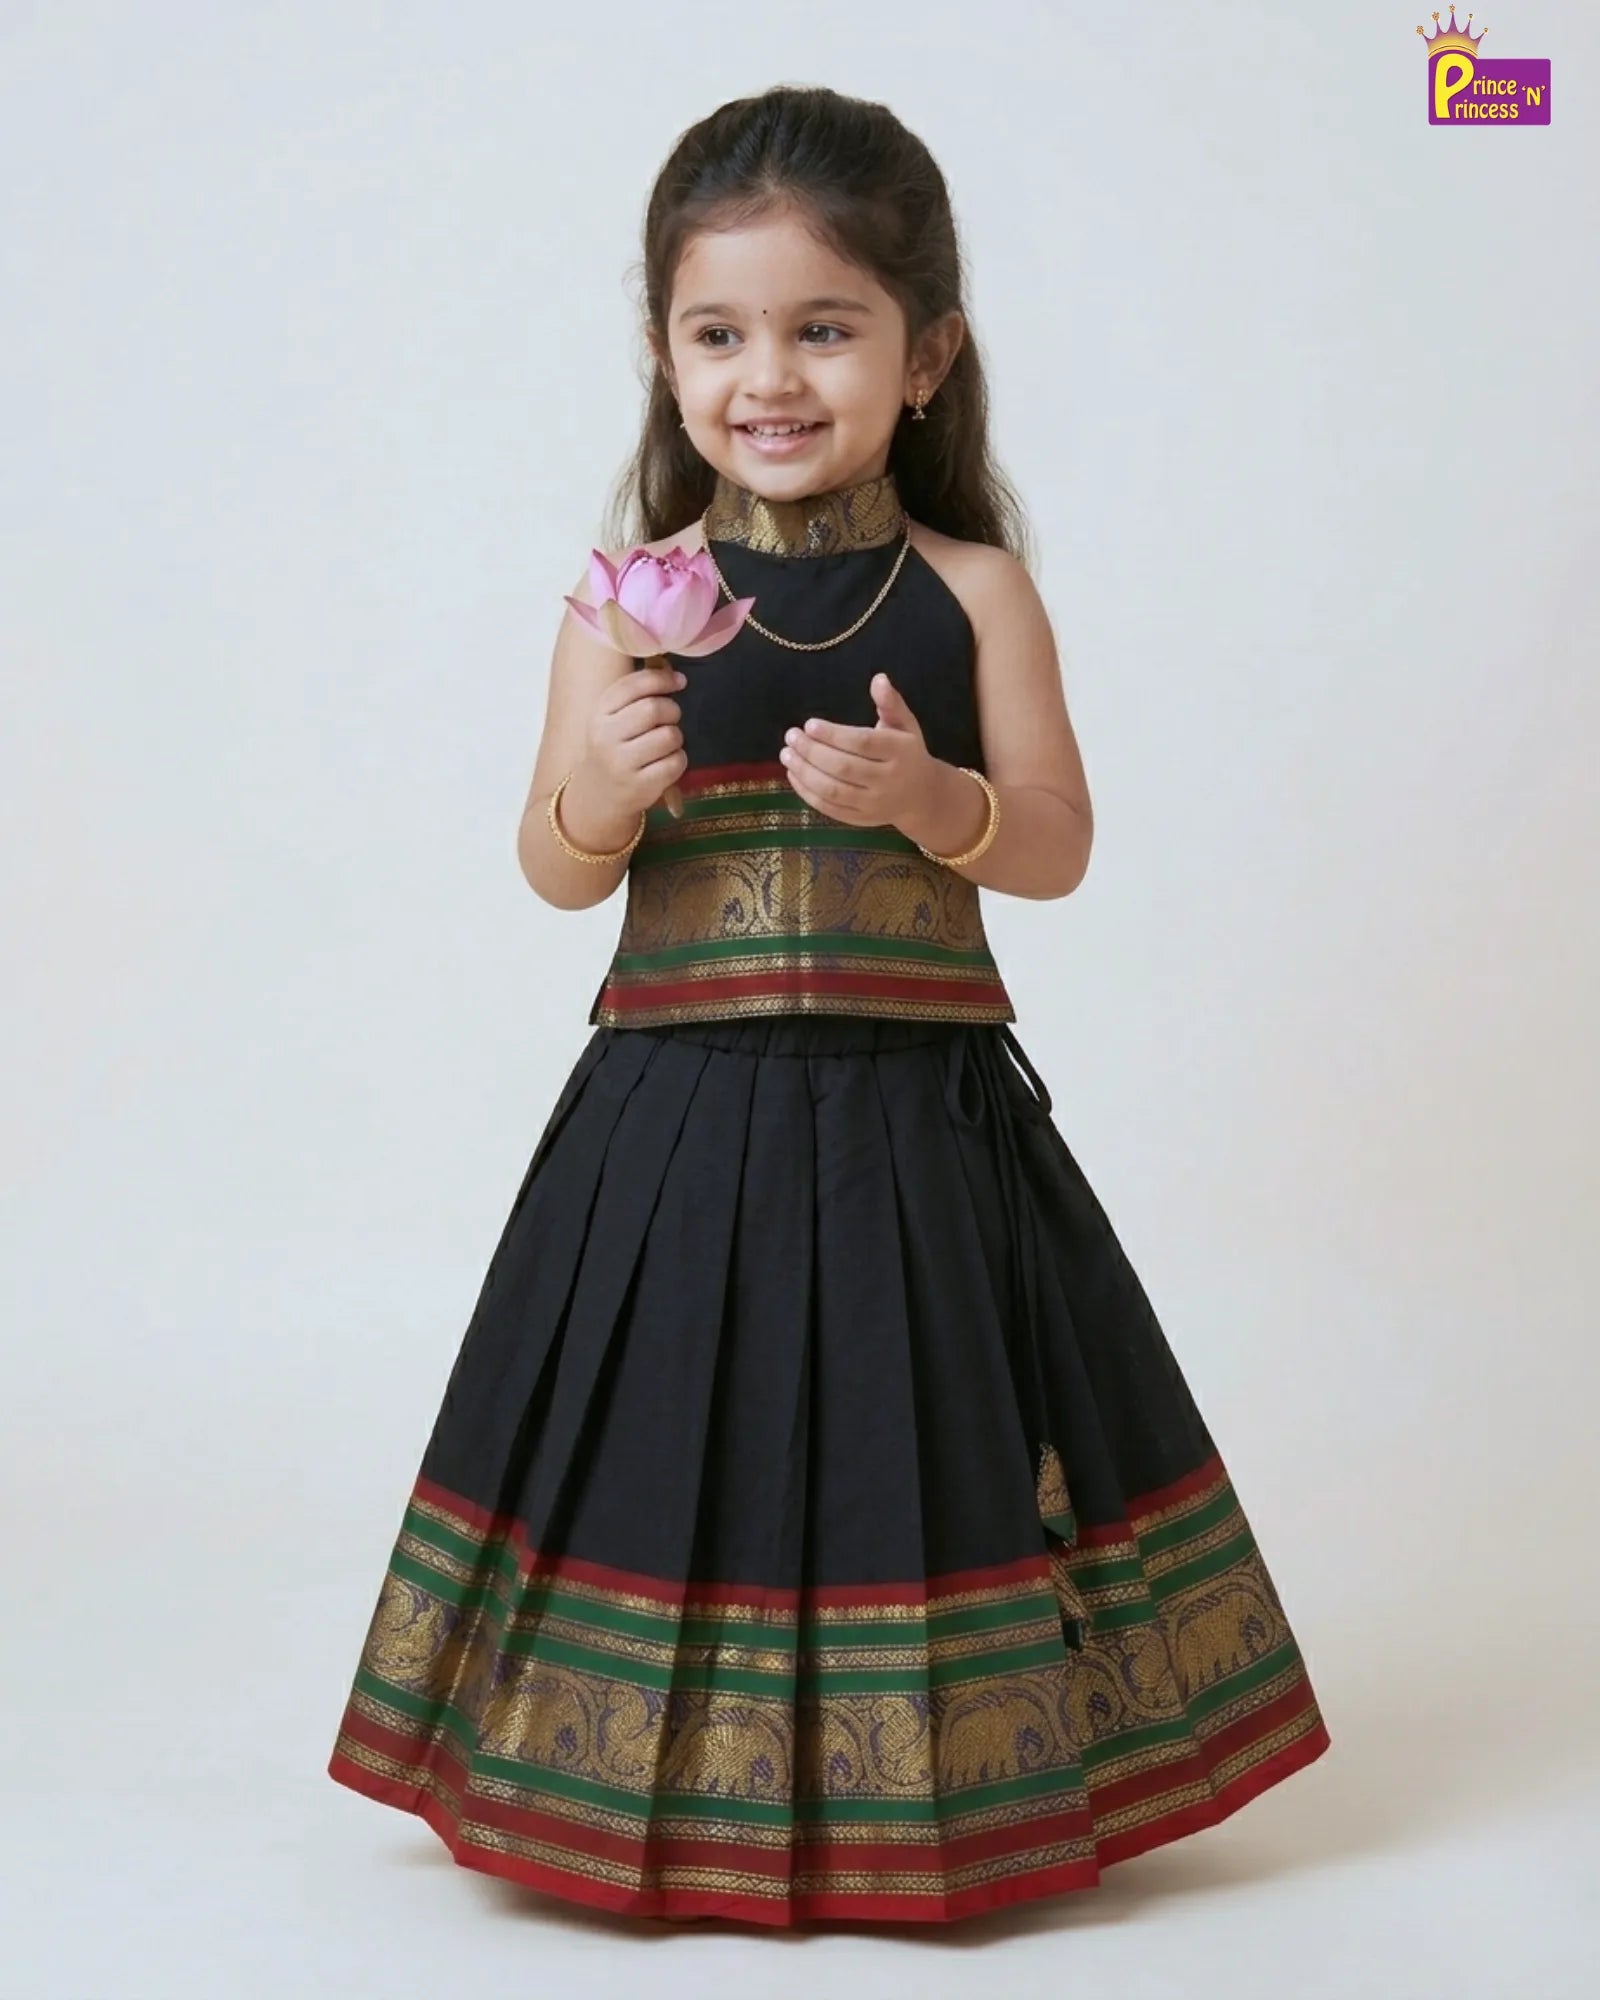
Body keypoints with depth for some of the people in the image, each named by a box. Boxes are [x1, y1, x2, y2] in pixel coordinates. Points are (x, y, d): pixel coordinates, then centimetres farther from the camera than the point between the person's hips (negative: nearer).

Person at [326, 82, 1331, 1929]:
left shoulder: (973, 591, -1)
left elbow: (1058, 846, -1)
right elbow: (556, 873, 3)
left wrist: (928, 797, -19)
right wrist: (598, 796, -18)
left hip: (920, 1111, 0)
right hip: (678, 1111, 1)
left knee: (912, 1452, 9)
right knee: (684, 1450, 8)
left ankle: (919, 1778, 28)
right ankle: (681, 1790, 26)